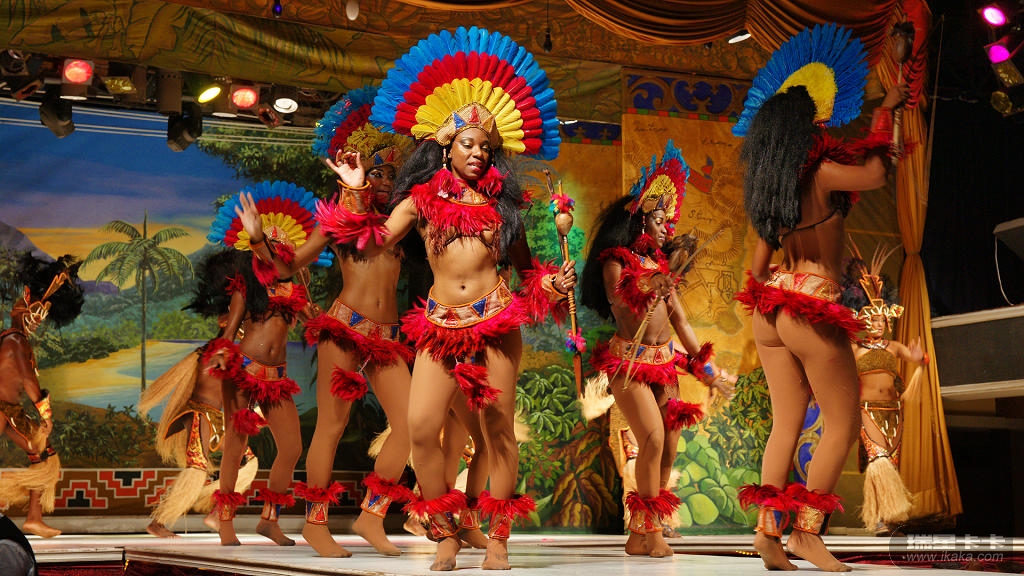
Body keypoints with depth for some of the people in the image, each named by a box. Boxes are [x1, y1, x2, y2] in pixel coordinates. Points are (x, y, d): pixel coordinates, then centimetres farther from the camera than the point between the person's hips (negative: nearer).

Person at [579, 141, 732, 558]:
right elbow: (622, 313, -12)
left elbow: (679, 319, 16)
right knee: (653, 438, -15)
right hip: (629, 360, -7)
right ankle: (645, 530, -8)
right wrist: (648, 293, -25)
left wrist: (704, 364, 14)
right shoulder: (615, 263, -4)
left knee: (670, 443, 2)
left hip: (664, 360, 7)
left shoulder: (659, 265, 15)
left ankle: (650, 528, 9)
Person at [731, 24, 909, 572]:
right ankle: (807, 531, -1)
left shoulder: (767, 183, 8)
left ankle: (769, 531, 4)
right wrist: (885, 113, 12)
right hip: (813, 310, -7)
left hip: (770, 312, 7)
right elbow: (874, 173, 3)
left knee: (786, 422, 9)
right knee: (842, 422, 3)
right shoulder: (822, 172, -12)